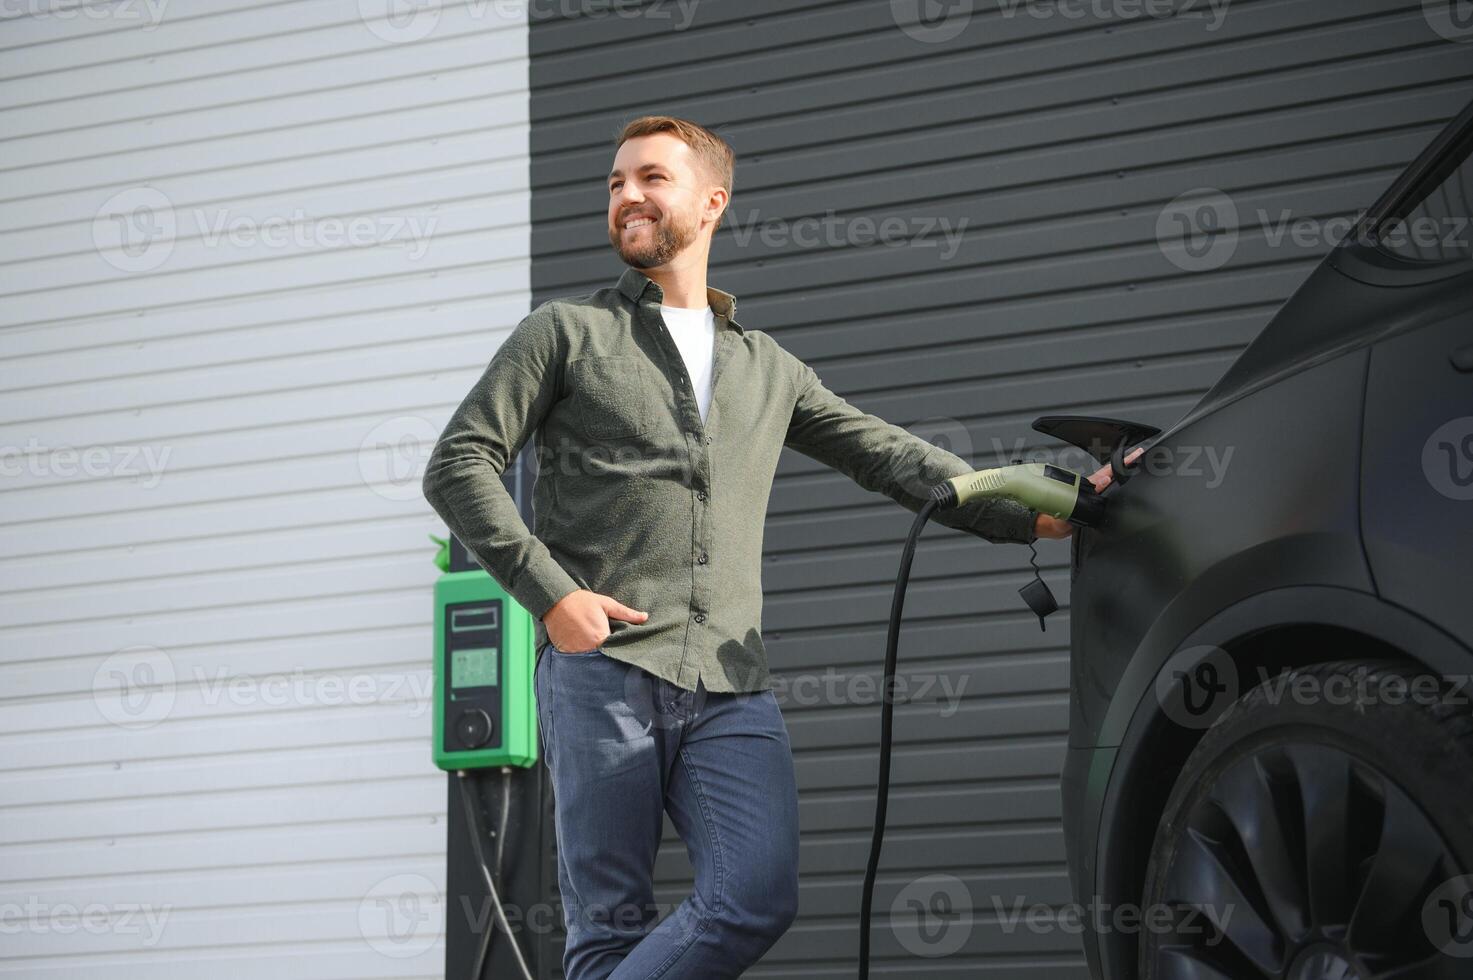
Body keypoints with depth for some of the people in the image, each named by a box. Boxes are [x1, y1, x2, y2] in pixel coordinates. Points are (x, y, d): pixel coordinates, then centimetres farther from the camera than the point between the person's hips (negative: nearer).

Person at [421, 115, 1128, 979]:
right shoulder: (567, 333, 12)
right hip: (602, 670, -3)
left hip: (734, 689, 3)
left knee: (759, 900, -16)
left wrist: (1033, 515, 4)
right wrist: (550, 592, -8)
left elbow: (890, 456, 18)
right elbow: (459, 464, 5)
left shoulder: (770, 369, 24)